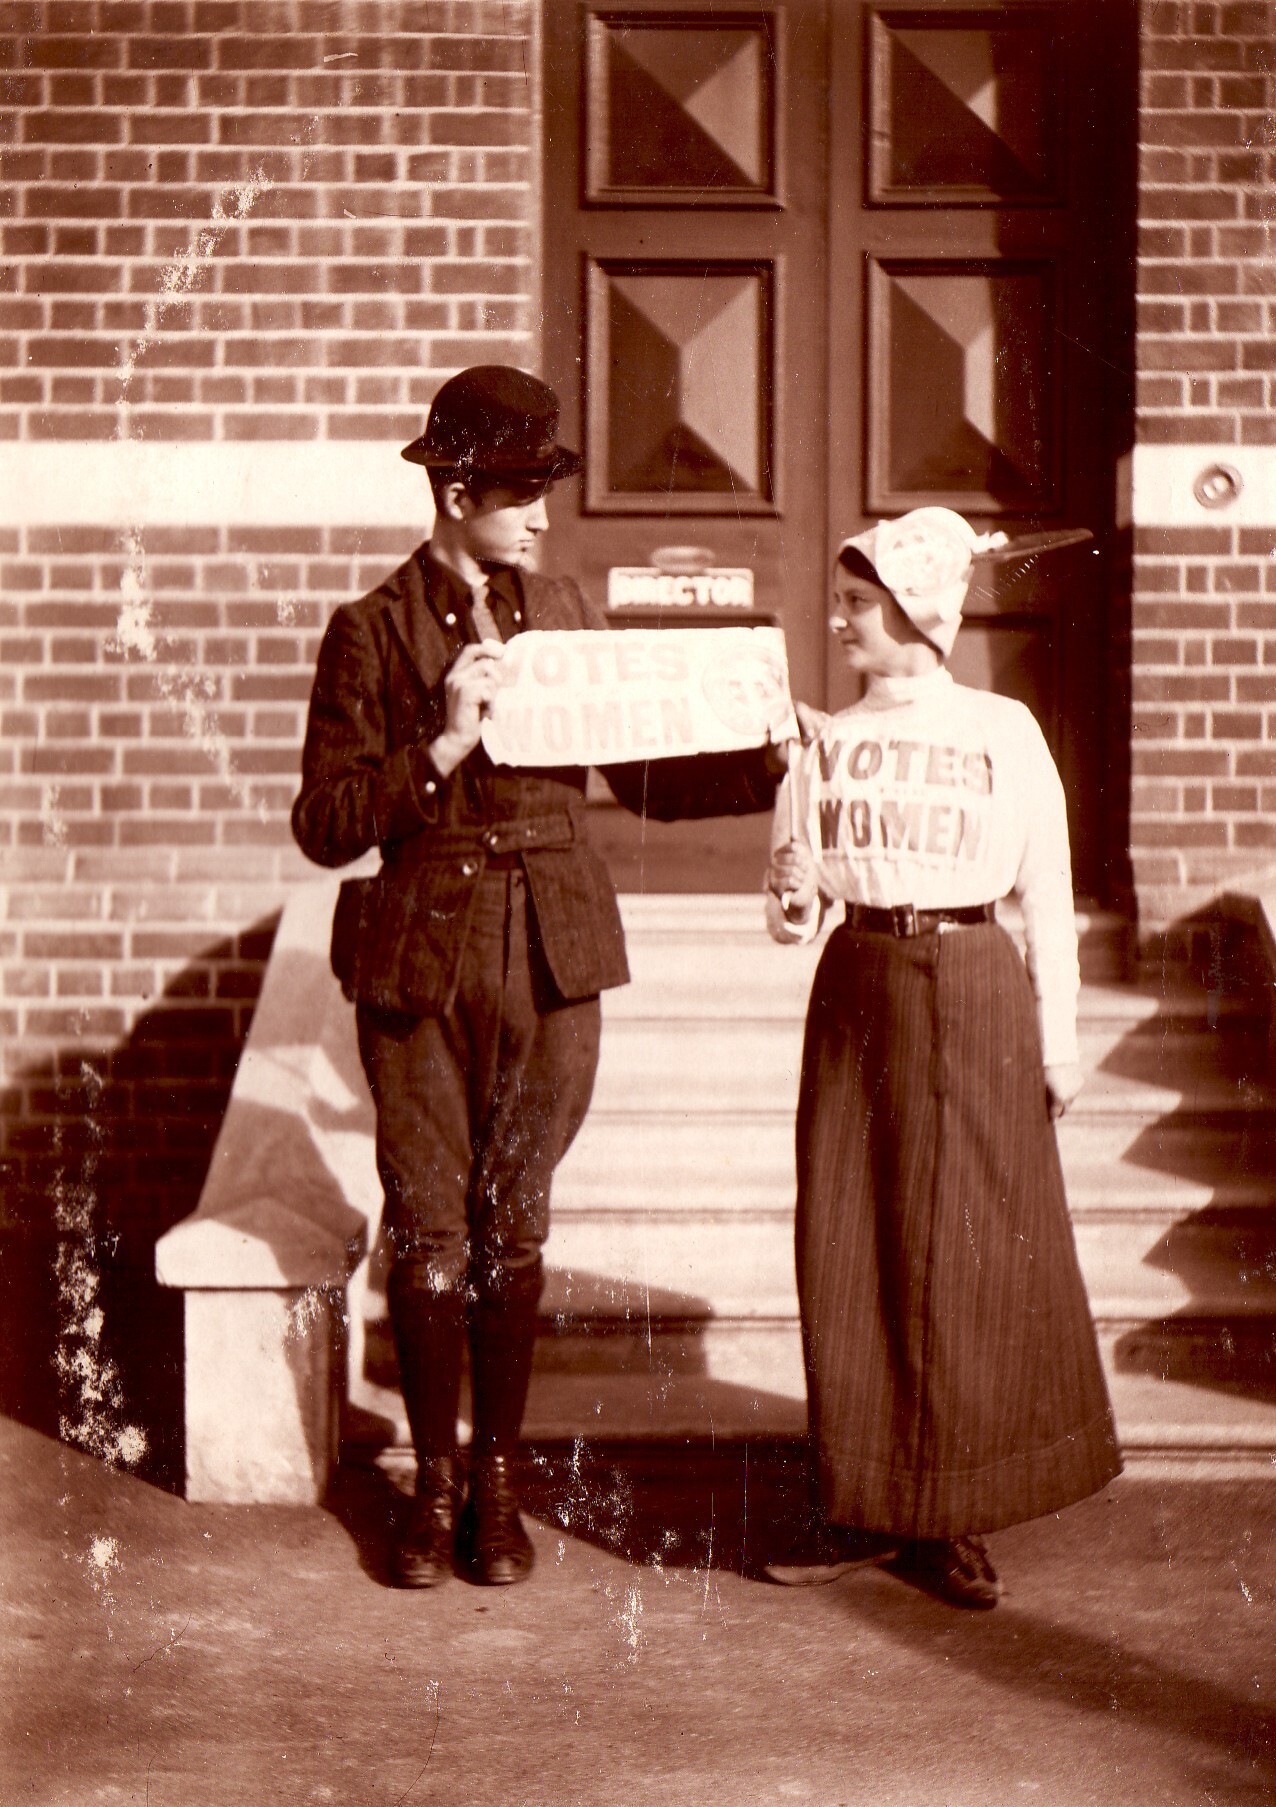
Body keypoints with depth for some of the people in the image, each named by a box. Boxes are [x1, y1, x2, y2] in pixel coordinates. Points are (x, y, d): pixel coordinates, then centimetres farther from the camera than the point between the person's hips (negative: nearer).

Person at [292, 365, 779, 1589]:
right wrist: (445, 743, -19)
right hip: (421, 954, -2)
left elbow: (645, 774, 14)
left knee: (514, 1224, 9)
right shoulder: (372, 630, -3)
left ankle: (498, 1483, 23)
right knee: (429, 1232, 4)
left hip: (549, 955, 3)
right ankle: (433, 1485, 21)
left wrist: (778, 767, 2)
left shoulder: (562, 613, 9)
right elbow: (326, 823, -8)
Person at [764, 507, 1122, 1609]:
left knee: (969, 1255, 1)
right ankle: (864, 1504, 16)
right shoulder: (830, 744, 8)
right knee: (852, 1250, 2)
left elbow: (1049, 896, 2)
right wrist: (792, 900, -10)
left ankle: (948, 1517, 13)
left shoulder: (1006, 733, 0)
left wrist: (1059, 1038, -1)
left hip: (974, 992, -3)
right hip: (859, 990, 3)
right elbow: (791, 913, 12)